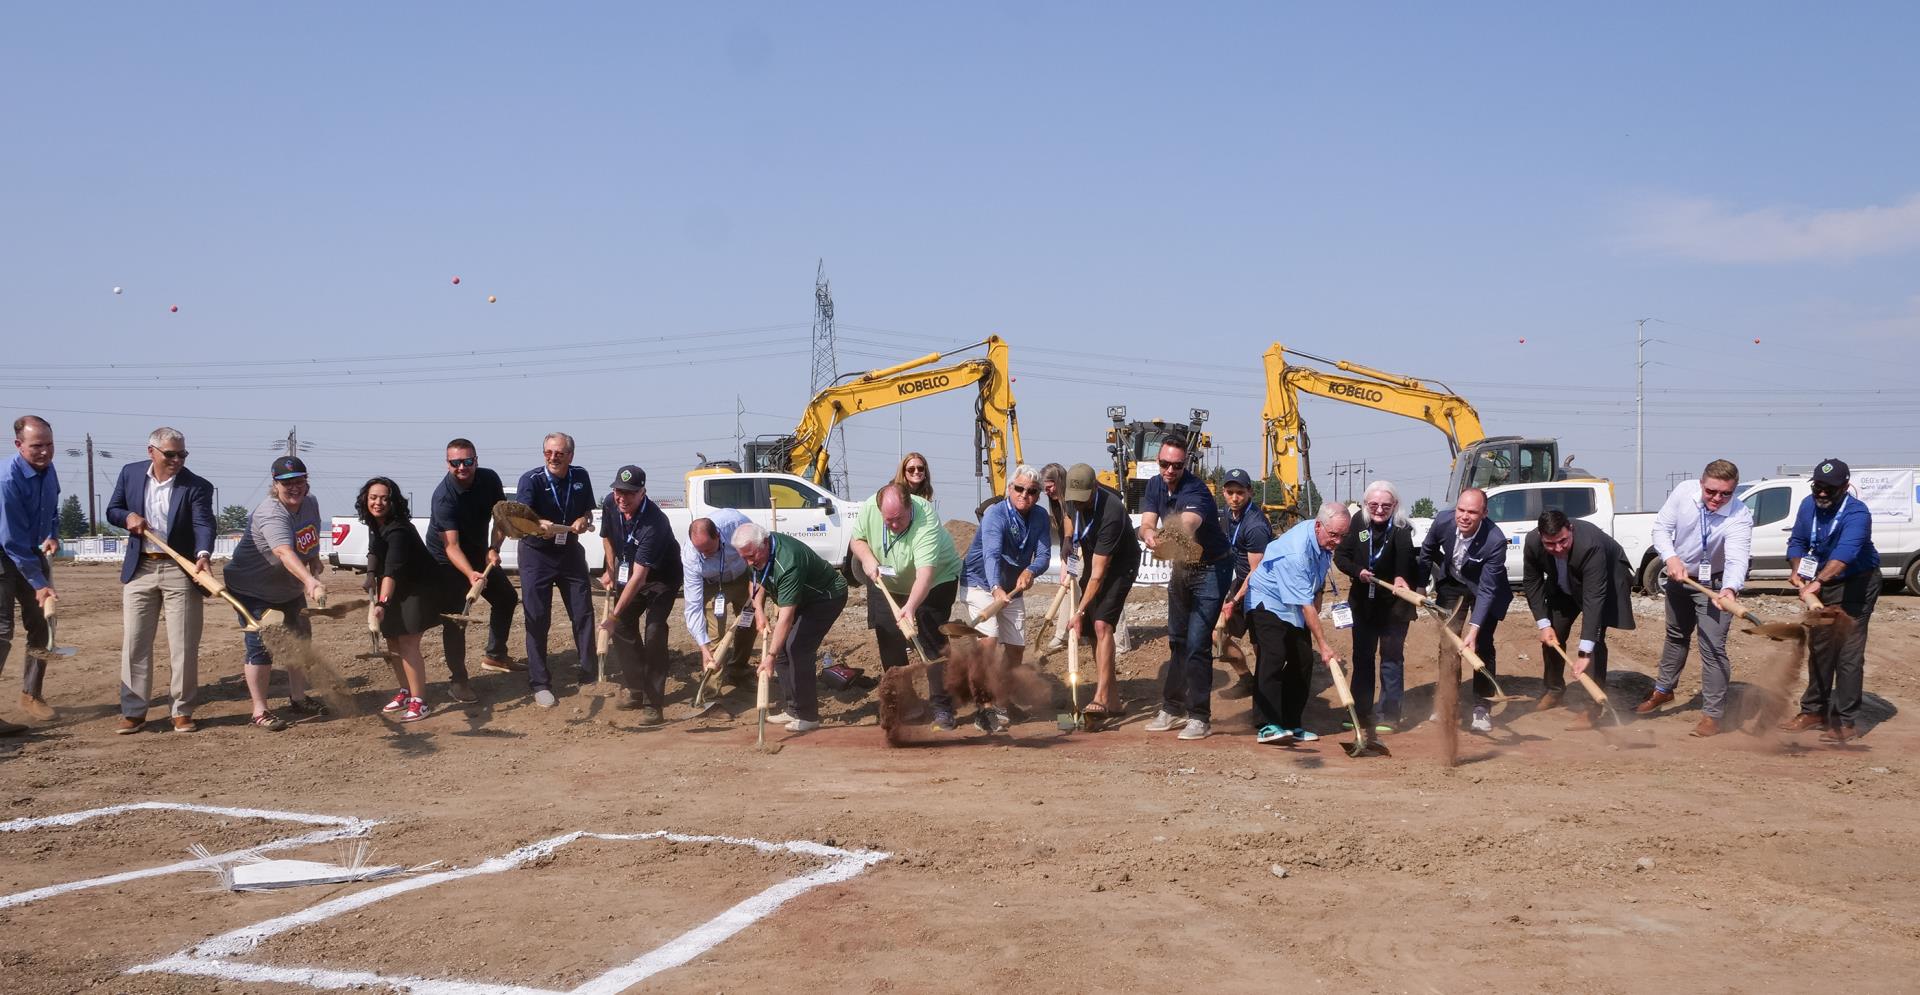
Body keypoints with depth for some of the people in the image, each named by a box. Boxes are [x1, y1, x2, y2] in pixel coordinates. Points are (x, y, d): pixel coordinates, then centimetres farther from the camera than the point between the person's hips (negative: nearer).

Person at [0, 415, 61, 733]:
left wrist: (53, 535, -2)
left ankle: (31, 694, 26)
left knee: (41, 627, 12)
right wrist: (38, 584, -24)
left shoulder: (48, 470, -4)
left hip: (35, 555, 8)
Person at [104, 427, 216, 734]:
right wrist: (127, 517, -10)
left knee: (184, 645, 1)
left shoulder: (197, 486, -8)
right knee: (134, 643, 5)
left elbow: (203, 523, -20)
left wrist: (204, 554, -40)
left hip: (180, 571, -3)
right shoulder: (130, 473, 3)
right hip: (139, 570, 3)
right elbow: (112, 510, 14)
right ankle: (133, 712, 12)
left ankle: (182, 711, 11)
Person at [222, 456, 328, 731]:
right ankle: (260, 711, -1)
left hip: (289, 589, 9)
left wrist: (315, 563, 4)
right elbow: (285, 553, -52)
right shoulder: (271, 515, -33)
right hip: (252, 589, -9)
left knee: (301, 639, 14)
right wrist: (310, 582, -66)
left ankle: (297, 698, 30)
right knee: (261, 646, -11)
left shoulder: (310, 503, -7)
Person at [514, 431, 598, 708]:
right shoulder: (531, 480, -17)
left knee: (583, 614, 7)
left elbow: (588, 511, 10)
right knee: (537, 619, -3)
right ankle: (540, 684, 4)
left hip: (570, 552, 4)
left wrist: (583, 521, -13)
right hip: (537, 554, -4)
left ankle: (590, 674, 20)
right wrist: (539, 525, -50)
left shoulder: (580, 477, -3)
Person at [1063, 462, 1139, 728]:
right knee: (1091, 632, 5)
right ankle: (1113, 702, 12)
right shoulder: (1073, 499, -12)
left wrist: (1080, 611, -31)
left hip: (1120, 565, -8)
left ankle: (1101, 700, -32)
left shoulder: (1110, 513, -34)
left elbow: (1098, 573, -32)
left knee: (1101, 625, -25)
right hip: (1092, 560, 8)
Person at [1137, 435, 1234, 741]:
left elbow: (1188, 524, -50)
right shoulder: (1155, 486, -5)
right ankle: (1173, 710, 25)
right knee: (1177, 641, 14)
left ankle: (1199, 717, -3)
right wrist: (1148, 534, -43)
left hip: (1211, 569, -8)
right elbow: (1146, 523, -18)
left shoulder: (1195, 491, -28)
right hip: (1181, 568, 8)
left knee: (1197, 644, -11)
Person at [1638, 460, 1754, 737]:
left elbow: (1737, 559, -42)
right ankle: (1664, 689, 44)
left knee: (1713, 647, -11)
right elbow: (1661, 527, -12)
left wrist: (1730, 590, -60)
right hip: (1679, 576, 4)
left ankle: (1712, 714, -2)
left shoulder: (1740, 517, -30)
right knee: (1676, 636, 24)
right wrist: (1671, 558, -28)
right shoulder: (1683, 492, -21)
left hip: (1714, 584, -4)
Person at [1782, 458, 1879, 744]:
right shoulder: (1808, 505, -7)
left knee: (1848, 653, -11)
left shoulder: (1857, 514, -28)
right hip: (1823, 584, 7)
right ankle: (1814, 710, 27)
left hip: (1856, 584, -7)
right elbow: (1797, 541, 3)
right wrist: (1797, 570, -16)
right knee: (1819, 648, 15)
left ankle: (1847, 721, -6)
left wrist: (1818, 581, -58)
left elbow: (1845, 552, -44)